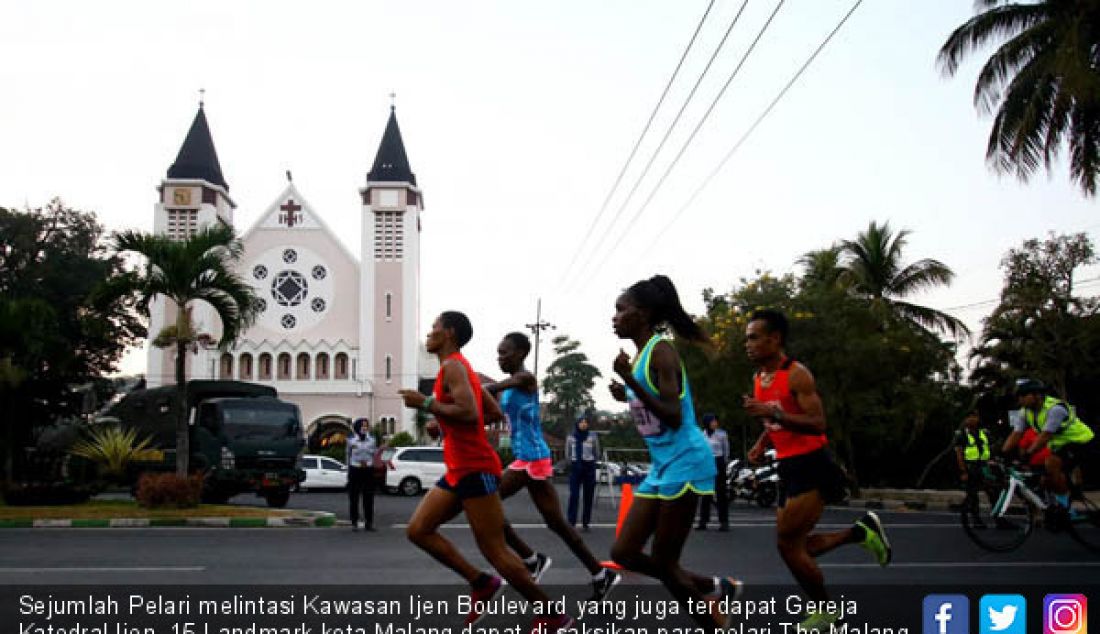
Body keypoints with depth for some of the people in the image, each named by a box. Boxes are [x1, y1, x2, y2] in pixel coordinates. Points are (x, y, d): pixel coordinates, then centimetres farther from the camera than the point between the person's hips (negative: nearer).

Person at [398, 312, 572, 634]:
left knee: (494, 550, -6)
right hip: (460, 470, 10)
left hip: (475, 469, -10)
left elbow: (470, 414, -27)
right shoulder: (460, 368, 17)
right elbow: (495, 412, 19)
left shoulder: (453, 366, -13)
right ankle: (481, 583, 11)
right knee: (418, 530, 7)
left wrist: (426, 404, -18)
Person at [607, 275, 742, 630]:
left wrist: (630, 382, -26)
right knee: (624, 553, 8)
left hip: (684, 462, -9)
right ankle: (715, 590, 21)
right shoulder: (639, 355, 12)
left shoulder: (661, 350, -14)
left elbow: (674, 417, -22)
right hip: (661, 466, 9)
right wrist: (627, 397, 12)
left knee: (664, 563, -2)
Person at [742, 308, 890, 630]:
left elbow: (818, 424, -23)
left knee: (787, 544, -9)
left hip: (811, 465, -9)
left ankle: (824, 611, 12)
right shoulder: (758, 379, 10)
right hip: (788, 467, 9)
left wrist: (772, 413, -31)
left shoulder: (796, 374, -15)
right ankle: (860, 532, 28)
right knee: (794, 545, 11)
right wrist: (762, 444, 8)